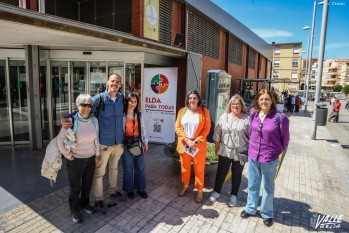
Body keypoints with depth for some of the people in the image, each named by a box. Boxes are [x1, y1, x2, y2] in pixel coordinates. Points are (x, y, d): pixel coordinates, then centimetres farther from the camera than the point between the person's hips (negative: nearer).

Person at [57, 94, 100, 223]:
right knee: (75, 187, 13)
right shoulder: (71, 121, -19)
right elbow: (60, 141, -14)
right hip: (75, 160, -4)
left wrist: (97, 155, 8)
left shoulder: (94, 120, -5)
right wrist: (68, 156, -10)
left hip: (91, 159, 4)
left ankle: (84, 204, 44)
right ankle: (75, 210, 35)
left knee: (87, 184, 19)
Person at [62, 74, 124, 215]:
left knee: (114, 168, 24)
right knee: (99, 172, 8)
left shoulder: (122, 98, -2)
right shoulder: (98, 99, -15)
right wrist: (69, 121, -37)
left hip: (119, 142, 5)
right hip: (104, 143, -4)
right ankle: (98, 200, 27)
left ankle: (113, 191, 45)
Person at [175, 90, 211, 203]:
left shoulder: (204, 111, -4)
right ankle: (185, 186, 37)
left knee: (199, 168, 6)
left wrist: (196, 141, -14)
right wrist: (187, 140, -12)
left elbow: (207, 128, -6)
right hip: (184, 144, 2)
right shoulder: (182, 111, 2)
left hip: (199, 145, -2)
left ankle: (199, 190, 24)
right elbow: (178, 127, 0)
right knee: (185, 167, 15)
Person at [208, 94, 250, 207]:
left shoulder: (247, 119, -7)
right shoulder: (224, 117, -1)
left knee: (236, 174, 15)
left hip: (240, 153, -1)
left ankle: (234, 195, 33)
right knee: (221, 172, 13)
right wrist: (216, 149, 2)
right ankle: (216, 191, 33)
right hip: (225, 151, 1)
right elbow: (217, 134, 2)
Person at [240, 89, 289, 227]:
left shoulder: (279, 117, -16)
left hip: (270, 158, -4)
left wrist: (280, 151, 5)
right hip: (253, 155, 4)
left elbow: (285, 138, -4)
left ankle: (267, 213, 35)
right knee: (252, 185, 19)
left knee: (268, 187, 16)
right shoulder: (253, 115, -2)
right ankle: (250, 209, 38)